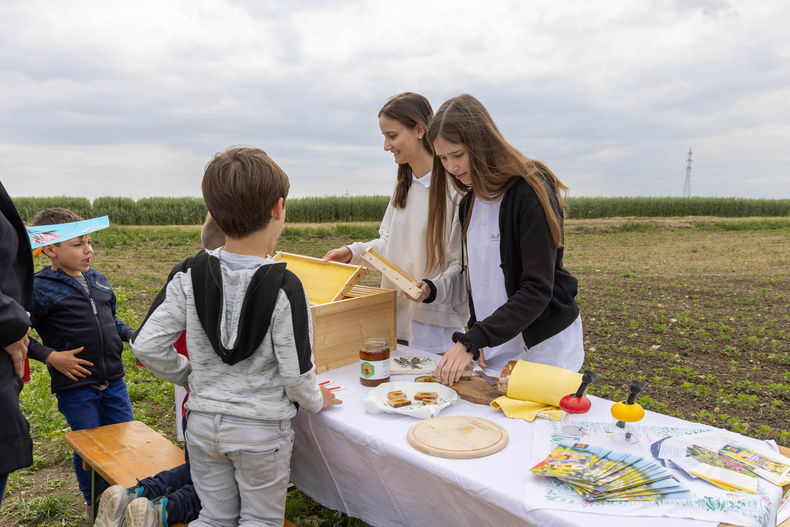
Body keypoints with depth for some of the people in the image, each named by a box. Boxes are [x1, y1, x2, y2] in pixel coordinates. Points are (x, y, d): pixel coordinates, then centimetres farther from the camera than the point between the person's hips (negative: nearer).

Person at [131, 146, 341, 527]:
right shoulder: (283, 286, -21)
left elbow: (146, 346, -6)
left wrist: (191, 375, 10)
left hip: (202, 423, 5)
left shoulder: (189, 276, -9)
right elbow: (295, 372, -17)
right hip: (262, 429, -4)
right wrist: (316, 401, 3)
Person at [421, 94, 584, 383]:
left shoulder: (530, 192, -17)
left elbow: (538, 289, -22)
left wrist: (471, 341, -26)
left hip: (544, 346, -6)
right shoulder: (470, 203, 7)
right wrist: (474, 330, 4)